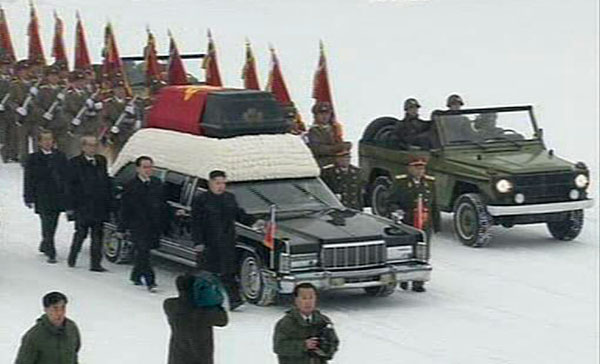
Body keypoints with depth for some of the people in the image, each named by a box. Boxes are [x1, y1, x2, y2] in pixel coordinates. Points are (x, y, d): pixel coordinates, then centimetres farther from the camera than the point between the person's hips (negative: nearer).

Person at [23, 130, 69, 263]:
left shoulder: (60, 156, 9)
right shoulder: (33, 159, 2)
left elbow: (67, 176, 11)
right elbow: (28, 179, 1)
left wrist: (68, 196, 6)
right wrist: (29, 198, -5)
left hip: (58, 197, 3)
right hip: (42, 198, -3)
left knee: (52, 225, 11)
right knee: (47, 226, -10)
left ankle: (44, 246, 32)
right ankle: (51, 253, -10)